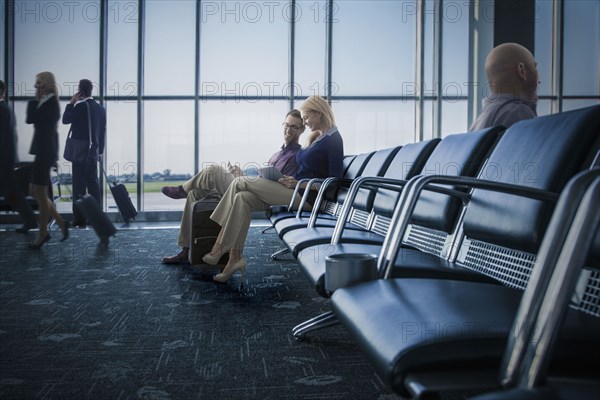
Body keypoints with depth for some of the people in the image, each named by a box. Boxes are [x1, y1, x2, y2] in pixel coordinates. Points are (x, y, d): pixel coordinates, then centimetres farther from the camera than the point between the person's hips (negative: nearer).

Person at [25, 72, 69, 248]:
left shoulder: (50, 103, -14)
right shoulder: (50, 103, 15)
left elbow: (29, 119, -15)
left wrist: (35, 99, -5)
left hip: (44, 152, -10)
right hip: (44, 150, 10)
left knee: (40, 193, 0)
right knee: (35, 191, 14)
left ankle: (43, 233, 11)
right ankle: (61, 222, 16)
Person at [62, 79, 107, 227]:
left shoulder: (80, 106, -13)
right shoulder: (101, 108, 8)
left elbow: (65, 120, -2)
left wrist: (71, 102, 2)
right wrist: (100, 151, 18)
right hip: (93, 151, 6)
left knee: (79, 184, -2)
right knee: (93, 182, 11)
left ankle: (80, 218, -1)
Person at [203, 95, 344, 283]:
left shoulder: (333, 139, -8)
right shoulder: (315, 136, 19)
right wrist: (291, 179, 5)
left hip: (306, 196, -9)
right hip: (296, 190, 9)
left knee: (240, 182, -12)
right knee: (243, 198, -13)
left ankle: (219, 248, -6)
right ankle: (235, 258, -15)